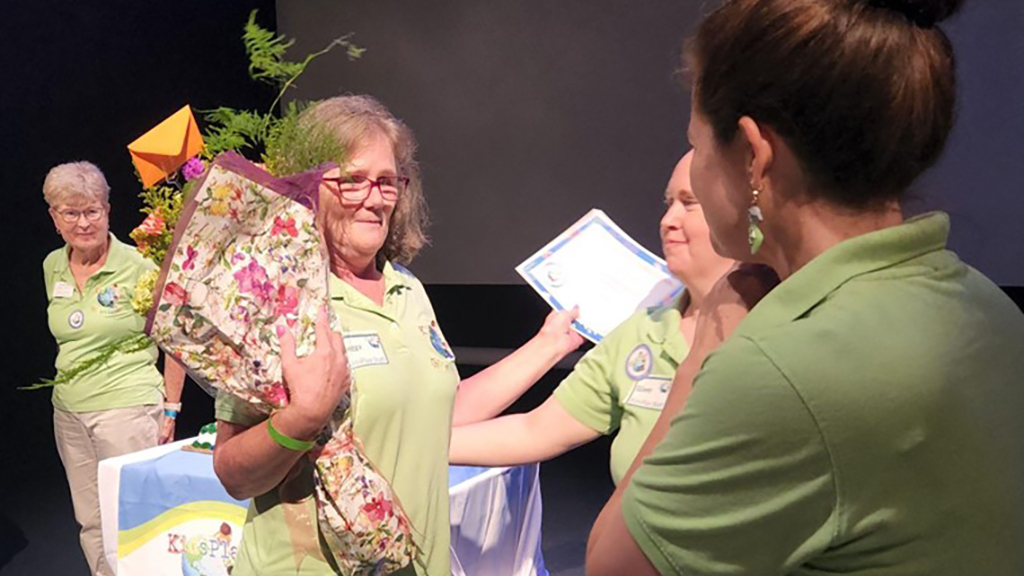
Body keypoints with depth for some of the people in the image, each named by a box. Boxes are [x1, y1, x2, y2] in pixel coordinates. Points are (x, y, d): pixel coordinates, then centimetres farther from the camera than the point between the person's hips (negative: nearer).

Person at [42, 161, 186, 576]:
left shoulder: (137, 267, -9)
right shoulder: (52, 267, 7)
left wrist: (170, 409, -6)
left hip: (127, 407, -6)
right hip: (68, 411, 6)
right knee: (90, 522, 13)